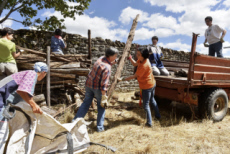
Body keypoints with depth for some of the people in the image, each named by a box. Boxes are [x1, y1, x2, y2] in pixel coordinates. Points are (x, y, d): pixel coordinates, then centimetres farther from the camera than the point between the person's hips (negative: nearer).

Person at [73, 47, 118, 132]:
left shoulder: (101, 58, 2)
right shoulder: (107, 68, -22)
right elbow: (104, 84, -25)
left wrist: (113, 62, 15)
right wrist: (104, 97, -22)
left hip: (89, 84, 7)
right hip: (98, 87, -7)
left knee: (86, 103, 17)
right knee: (101, 106, 11)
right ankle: (100, 127, 18)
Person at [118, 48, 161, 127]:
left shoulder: (144, 65, -29)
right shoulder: (141, 60, -5)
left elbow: (134, 76, -24)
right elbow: (135, 64, 9)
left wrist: (122, 79, -20)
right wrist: (130, 57, -4)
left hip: (147, 87, -10)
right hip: (152, 84, 10)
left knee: (146, 105, 3)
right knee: (152, 100, 26)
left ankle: (149, 122, 11)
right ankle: (158, 116, 43)